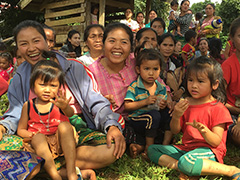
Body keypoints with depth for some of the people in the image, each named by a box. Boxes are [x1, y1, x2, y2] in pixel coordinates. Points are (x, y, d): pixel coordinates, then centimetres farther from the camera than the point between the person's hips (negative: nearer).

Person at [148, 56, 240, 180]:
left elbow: (216, 142, -12)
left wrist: (204, 131, -33)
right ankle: (183, 168, -21)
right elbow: (175, 131, 7)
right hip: (185, 148, 7)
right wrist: (176, 116, -14)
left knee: (186, 162, -39)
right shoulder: (185, 103, 8)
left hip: (208, 151, -7)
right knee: (152, 149, -4)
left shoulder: (218, 109, -8)